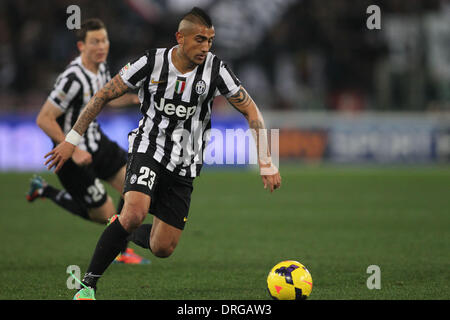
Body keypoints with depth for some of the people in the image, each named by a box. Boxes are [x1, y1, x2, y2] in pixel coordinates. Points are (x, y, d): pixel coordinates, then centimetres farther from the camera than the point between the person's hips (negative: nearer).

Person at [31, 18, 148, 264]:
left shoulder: (100, 67, -1)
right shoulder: (73, 79, -29)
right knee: (104, 215, 1)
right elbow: (43, 120, -26)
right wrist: (73, 151, -28)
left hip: (97, 142, 8)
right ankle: (45, 191, 19)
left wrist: (132, 98, -1)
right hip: (73, 153, -8)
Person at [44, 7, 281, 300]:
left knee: (162, 249, 0)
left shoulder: (215, 69, -12)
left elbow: (251, 111, -3)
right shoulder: (151, 63, -14)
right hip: (148, 150, -3)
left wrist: (267, 164, -8)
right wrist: (72, 140, -5)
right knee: (135, 212, -31)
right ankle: (88, 284, -18)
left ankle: (124, 232, 35)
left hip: (184, 166, 3)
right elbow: (103, 96, -3)